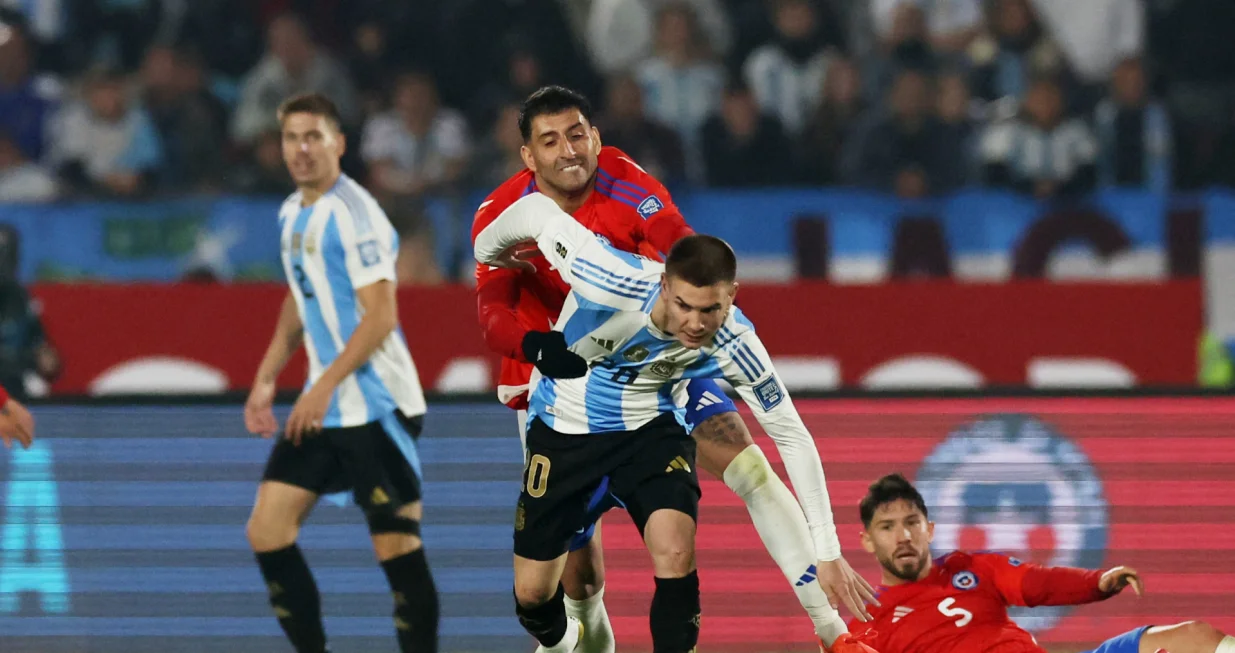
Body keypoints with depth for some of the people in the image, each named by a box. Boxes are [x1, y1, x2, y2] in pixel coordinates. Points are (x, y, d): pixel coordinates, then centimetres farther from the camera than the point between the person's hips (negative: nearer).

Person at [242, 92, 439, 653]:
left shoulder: (353, 214, -14)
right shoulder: (293, 213, 13)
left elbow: (381, 316, -19)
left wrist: (325, 386, -22)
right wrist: (266, 379, 17)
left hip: (375, 407, -9)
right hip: (323, 410, 9)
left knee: (397, 547, -6)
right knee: (267, 530, 2)